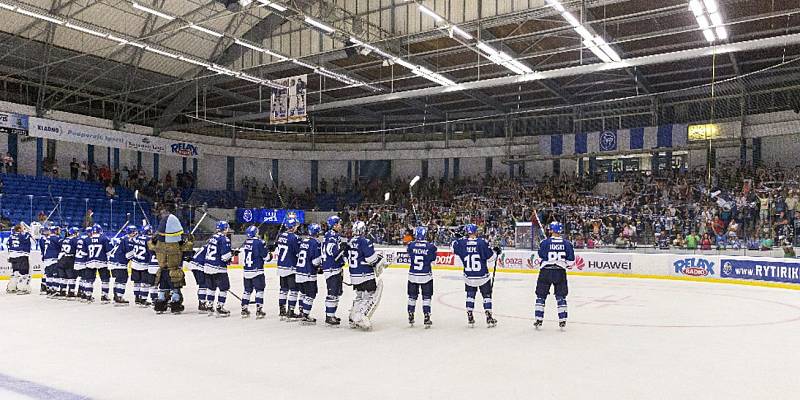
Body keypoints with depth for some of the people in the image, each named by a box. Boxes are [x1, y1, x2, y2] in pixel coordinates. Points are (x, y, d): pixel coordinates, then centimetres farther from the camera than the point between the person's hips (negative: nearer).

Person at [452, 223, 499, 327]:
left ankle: (470, 318, 15)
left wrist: (457, 237, 24)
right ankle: (489, 318, 12)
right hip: (483, 276, -2)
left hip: (469, 277, 3)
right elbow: (490, 257, -9)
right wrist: (495, 252, 10)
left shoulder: (461, 242, -7)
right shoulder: (482, 242, -14)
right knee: (487, 295, 12)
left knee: (470, 295, 17)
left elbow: (453, 247, 14)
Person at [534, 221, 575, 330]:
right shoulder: (566, 243, -1)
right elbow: (571, 260, -2)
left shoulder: (545, 242, -7)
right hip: (560, 272, 2)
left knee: (541, 296, 8)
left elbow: (541, 258, -6)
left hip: (545, 272, -2)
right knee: (561, 296, 11)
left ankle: (538, 320, 8)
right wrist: (567, 264, 18)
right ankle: (562, 321, 9)